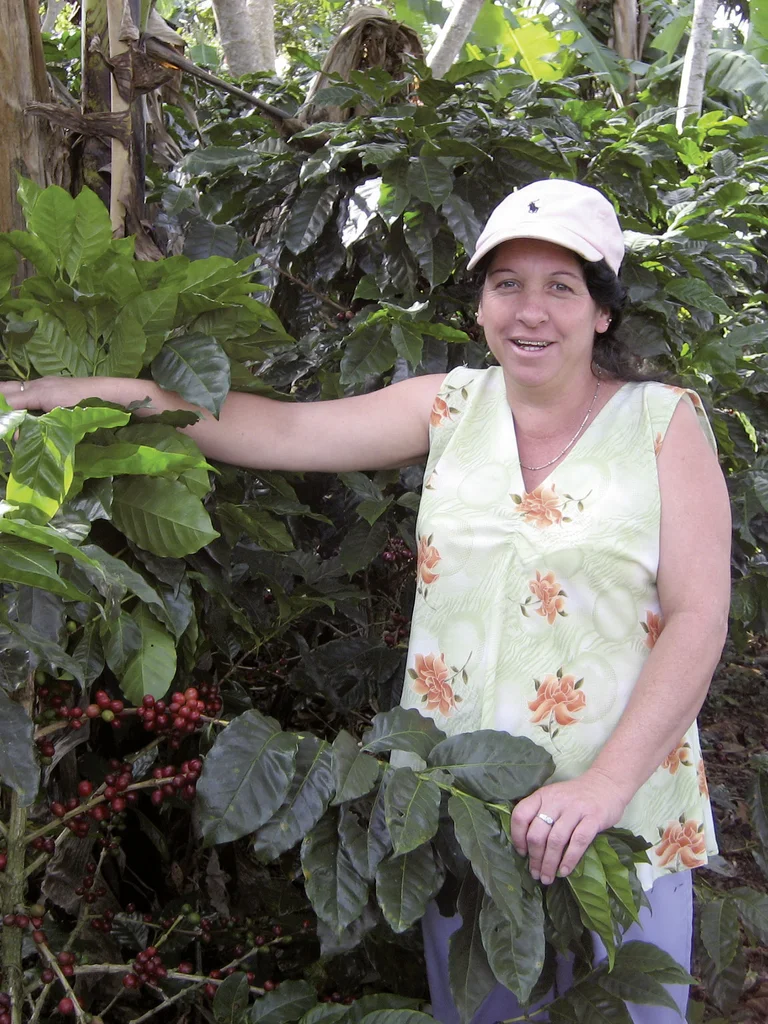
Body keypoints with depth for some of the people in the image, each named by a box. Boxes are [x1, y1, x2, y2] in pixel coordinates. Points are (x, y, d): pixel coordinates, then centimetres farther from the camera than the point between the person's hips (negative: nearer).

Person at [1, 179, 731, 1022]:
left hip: (623, 819, -2)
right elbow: (279, 432, -3)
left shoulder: (664, 422, -6)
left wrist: (606, 782, -23)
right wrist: (116, 393, -12)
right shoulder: (453, 405, 2)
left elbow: (698, 617, -12)